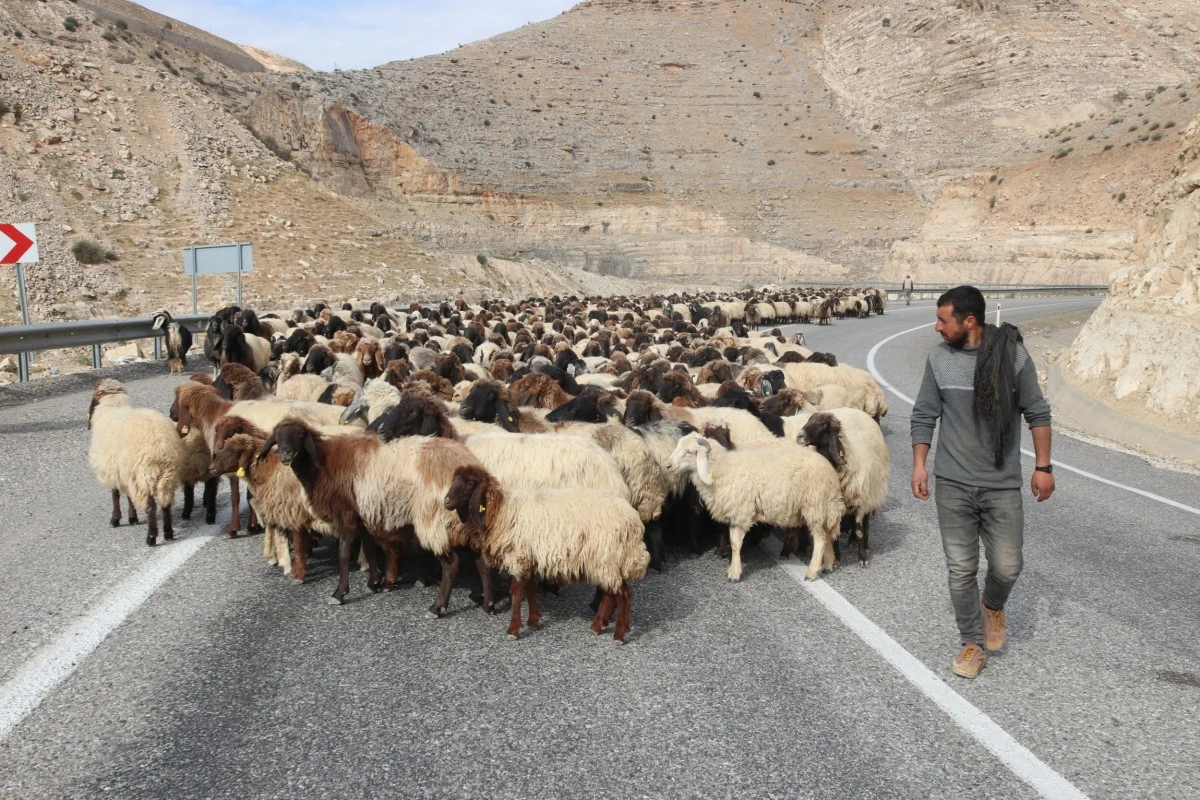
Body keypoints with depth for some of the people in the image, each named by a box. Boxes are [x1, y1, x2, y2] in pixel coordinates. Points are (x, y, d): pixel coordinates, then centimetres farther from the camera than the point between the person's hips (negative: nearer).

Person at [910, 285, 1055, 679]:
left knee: (1006, 567, 3)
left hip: (1003, 485, -1)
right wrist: (919, 464, -1)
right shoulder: (938, 358, -3)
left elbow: (1037, 414, 0)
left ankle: (993, 606, 37)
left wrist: (1043, 467, -1)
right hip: (952, 485, 1)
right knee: (961, 569, 5)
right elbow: (924, 416, 5)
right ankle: (973, 643, 21)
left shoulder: (1013, 355, -9)